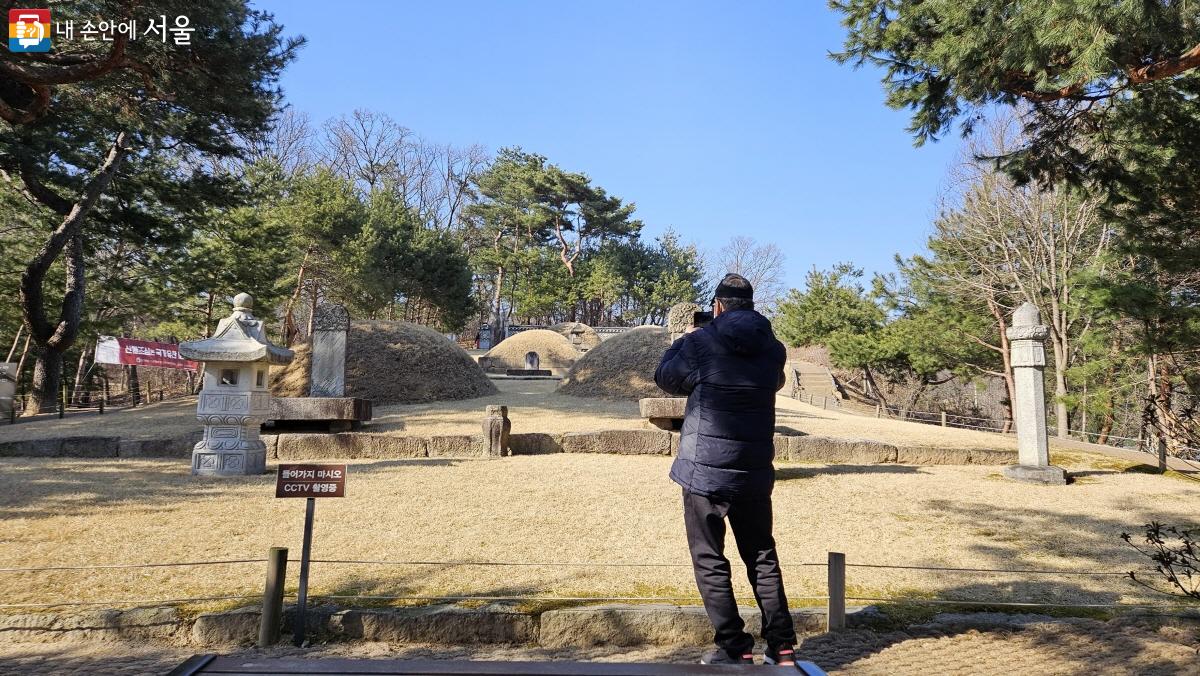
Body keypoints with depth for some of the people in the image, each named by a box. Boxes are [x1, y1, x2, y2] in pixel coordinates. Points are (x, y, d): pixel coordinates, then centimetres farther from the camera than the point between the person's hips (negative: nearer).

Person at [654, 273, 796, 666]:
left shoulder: (701, 343, -10)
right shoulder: (772, 348, 2)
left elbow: (666, 379, 4)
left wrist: (683, 342, 21)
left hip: (704, 470, -4)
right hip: (755, 472, 5)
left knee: (709, 560, 8)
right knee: (762, 557, 17)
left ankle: (735, 649, 11)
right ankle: (782, 647, 20)